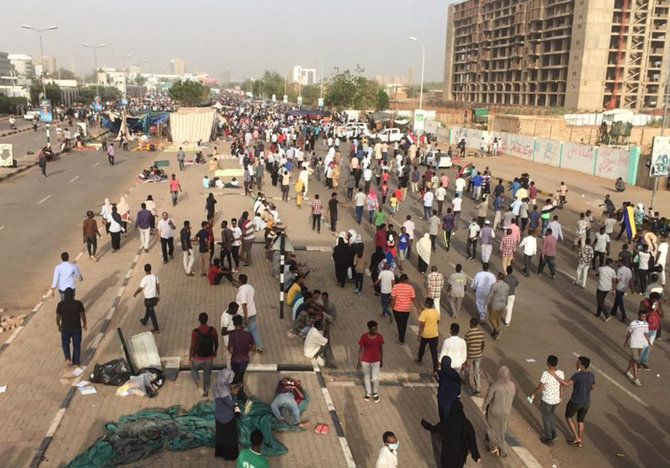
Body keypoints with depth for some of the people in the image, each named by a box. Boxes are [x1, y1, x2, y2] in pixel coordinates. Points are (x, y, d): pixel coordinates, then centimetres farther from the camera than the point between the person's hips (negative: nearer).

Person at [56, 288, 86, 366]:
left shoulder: (61, 304, -11)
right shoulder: (78, 303, -14)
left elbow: (58, 316, -3)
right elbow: (82, 315, -8)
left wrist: (58, 325, 14)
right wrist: (84, 324, 7)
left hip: (65, 328, 1)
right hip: (76, 328, 0)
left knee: (65, 343, 23)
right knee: (76, 345, 15)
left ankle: (67, 357, 6)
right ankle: (75, 361, 22)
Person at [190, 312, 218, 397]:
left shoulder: (195, 332, -23)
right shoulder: (213, 330, -14)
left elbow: (193, 347, -16)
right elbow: (216, 344, 0)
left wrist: (190, 359, -2)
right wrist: (215, 352, 20)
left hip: (198, 358, -2)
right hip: (209, 358, 2)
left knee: (194, 370, 27)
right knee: (207, 375, 22)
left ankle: (197, 381, 2)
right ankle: (205, 391, 35)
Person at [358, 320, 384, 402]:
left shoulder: (379, 336, -11)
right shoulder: (364, 337, -18)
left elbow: (381, 349, 3)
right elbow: (360, 349, -9)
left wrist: (381, 361, 10)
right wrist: (359, 362, -7)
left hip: (376, 361, 1)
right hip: (365, 361, -1)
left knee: (375, 378, 6)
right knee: (366, 377, 16)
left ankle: (375, 393, 31)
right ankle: (368, 393, 37)